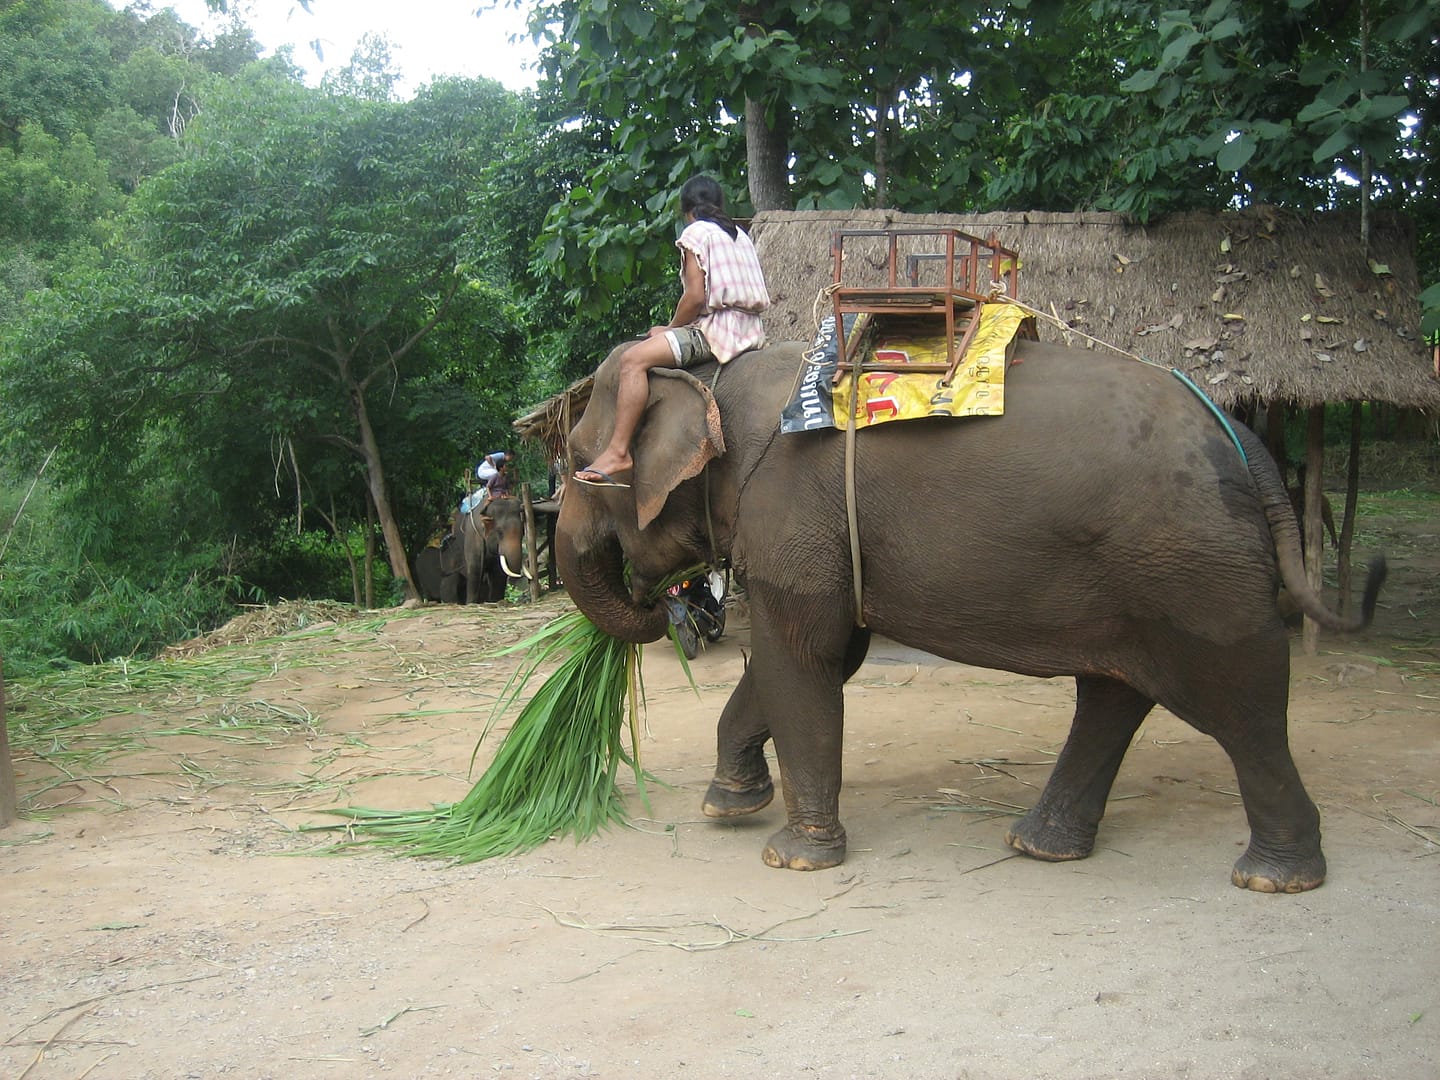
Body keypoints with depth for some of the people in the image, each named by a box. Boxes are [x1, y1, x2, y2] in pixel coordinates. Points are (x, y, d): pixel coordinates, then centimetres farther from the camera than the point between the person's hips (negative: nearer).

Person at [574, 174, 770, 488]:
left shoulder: (696, 233, -3)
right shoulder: (740, 234, 21)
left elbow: (696, 296, -14)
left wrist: (670, 330, 3)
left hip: (717, 329, -10)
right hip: (750, 331, 10)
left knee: (634, 358, -18)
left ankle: (618, 452, -29)